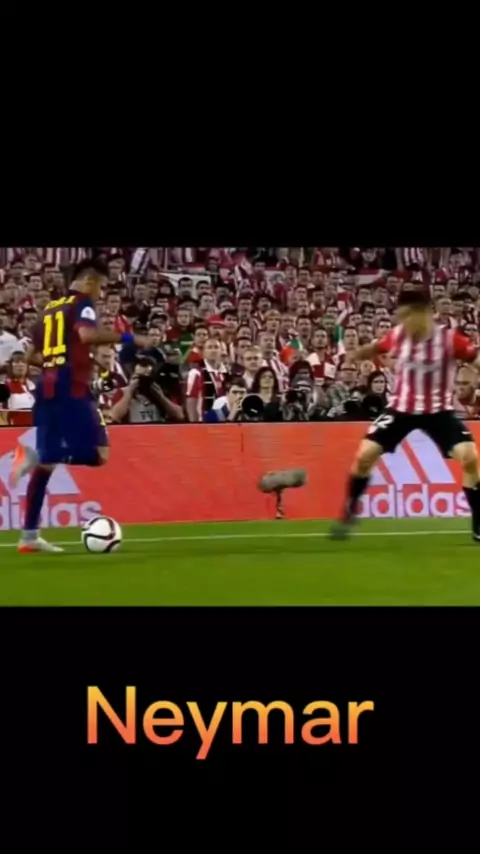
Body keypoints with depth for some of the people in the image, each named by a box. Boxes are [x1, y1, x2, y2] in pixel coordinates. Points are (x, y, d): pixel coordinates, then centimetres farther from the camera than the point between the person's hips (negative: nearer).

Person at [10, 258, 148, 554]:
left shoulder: (50, 309, 22)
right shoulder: (82, 304, -2)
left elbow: (31, 355, 25)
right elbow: (86, 334, -23)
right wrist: (127, 338, -16)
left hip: (47, 387, 8)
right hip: (71, 388, -8)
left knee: (47, 461, 9)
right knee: (98, 453, -8)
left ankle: (30, 535, 6)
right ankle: (35, 455, -24)